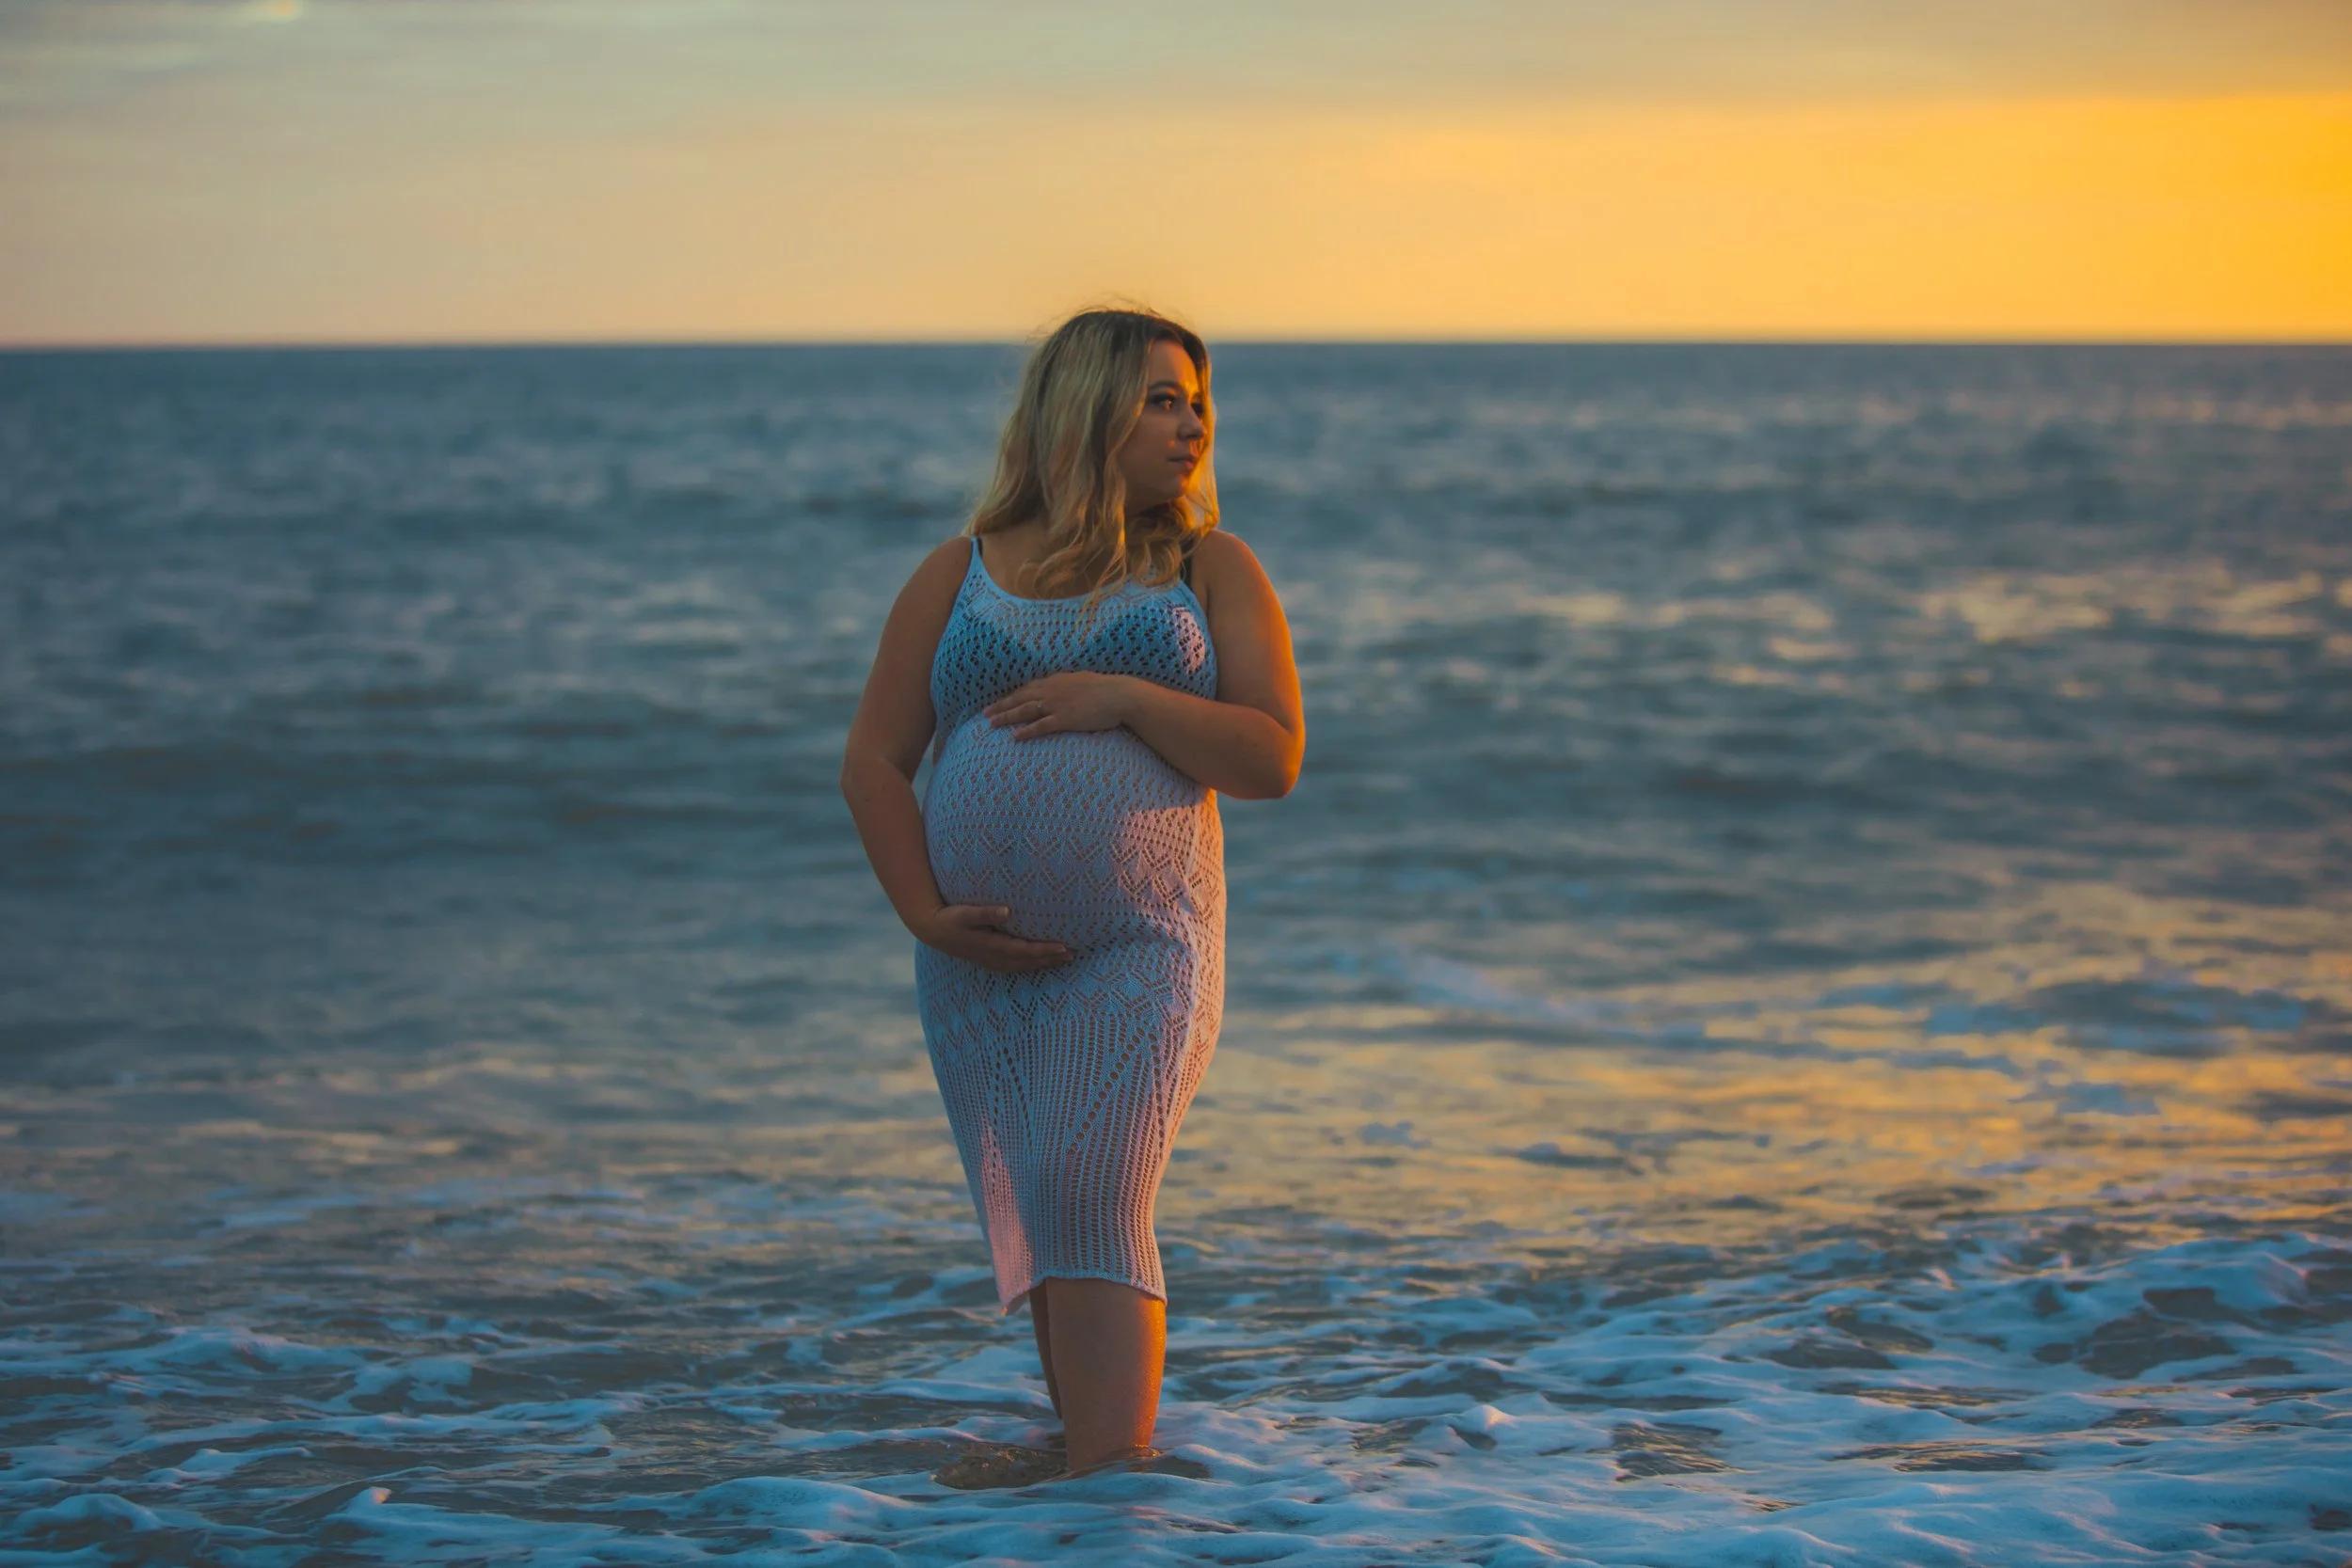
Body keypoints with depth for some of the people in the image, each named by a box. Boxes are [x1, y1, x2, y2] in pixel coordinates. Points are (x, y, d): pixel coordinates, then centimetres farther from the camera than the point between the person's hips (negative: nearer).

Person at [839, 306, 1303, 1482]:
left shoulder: (1211, 571, 8)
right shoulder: (960, 576, 10)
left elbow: (1273, 756, -1)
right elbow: (872, 762, 7)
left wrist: (1126, 699, -13)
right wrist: (924, 911, -6)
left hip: (1142, 946, -3)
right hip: (981, 958, 3)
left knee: (1090, 1204, -17)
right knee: (1041, 1225, 7)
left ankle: (1105, 1477, -20)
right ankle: (1100, 1452, 19)